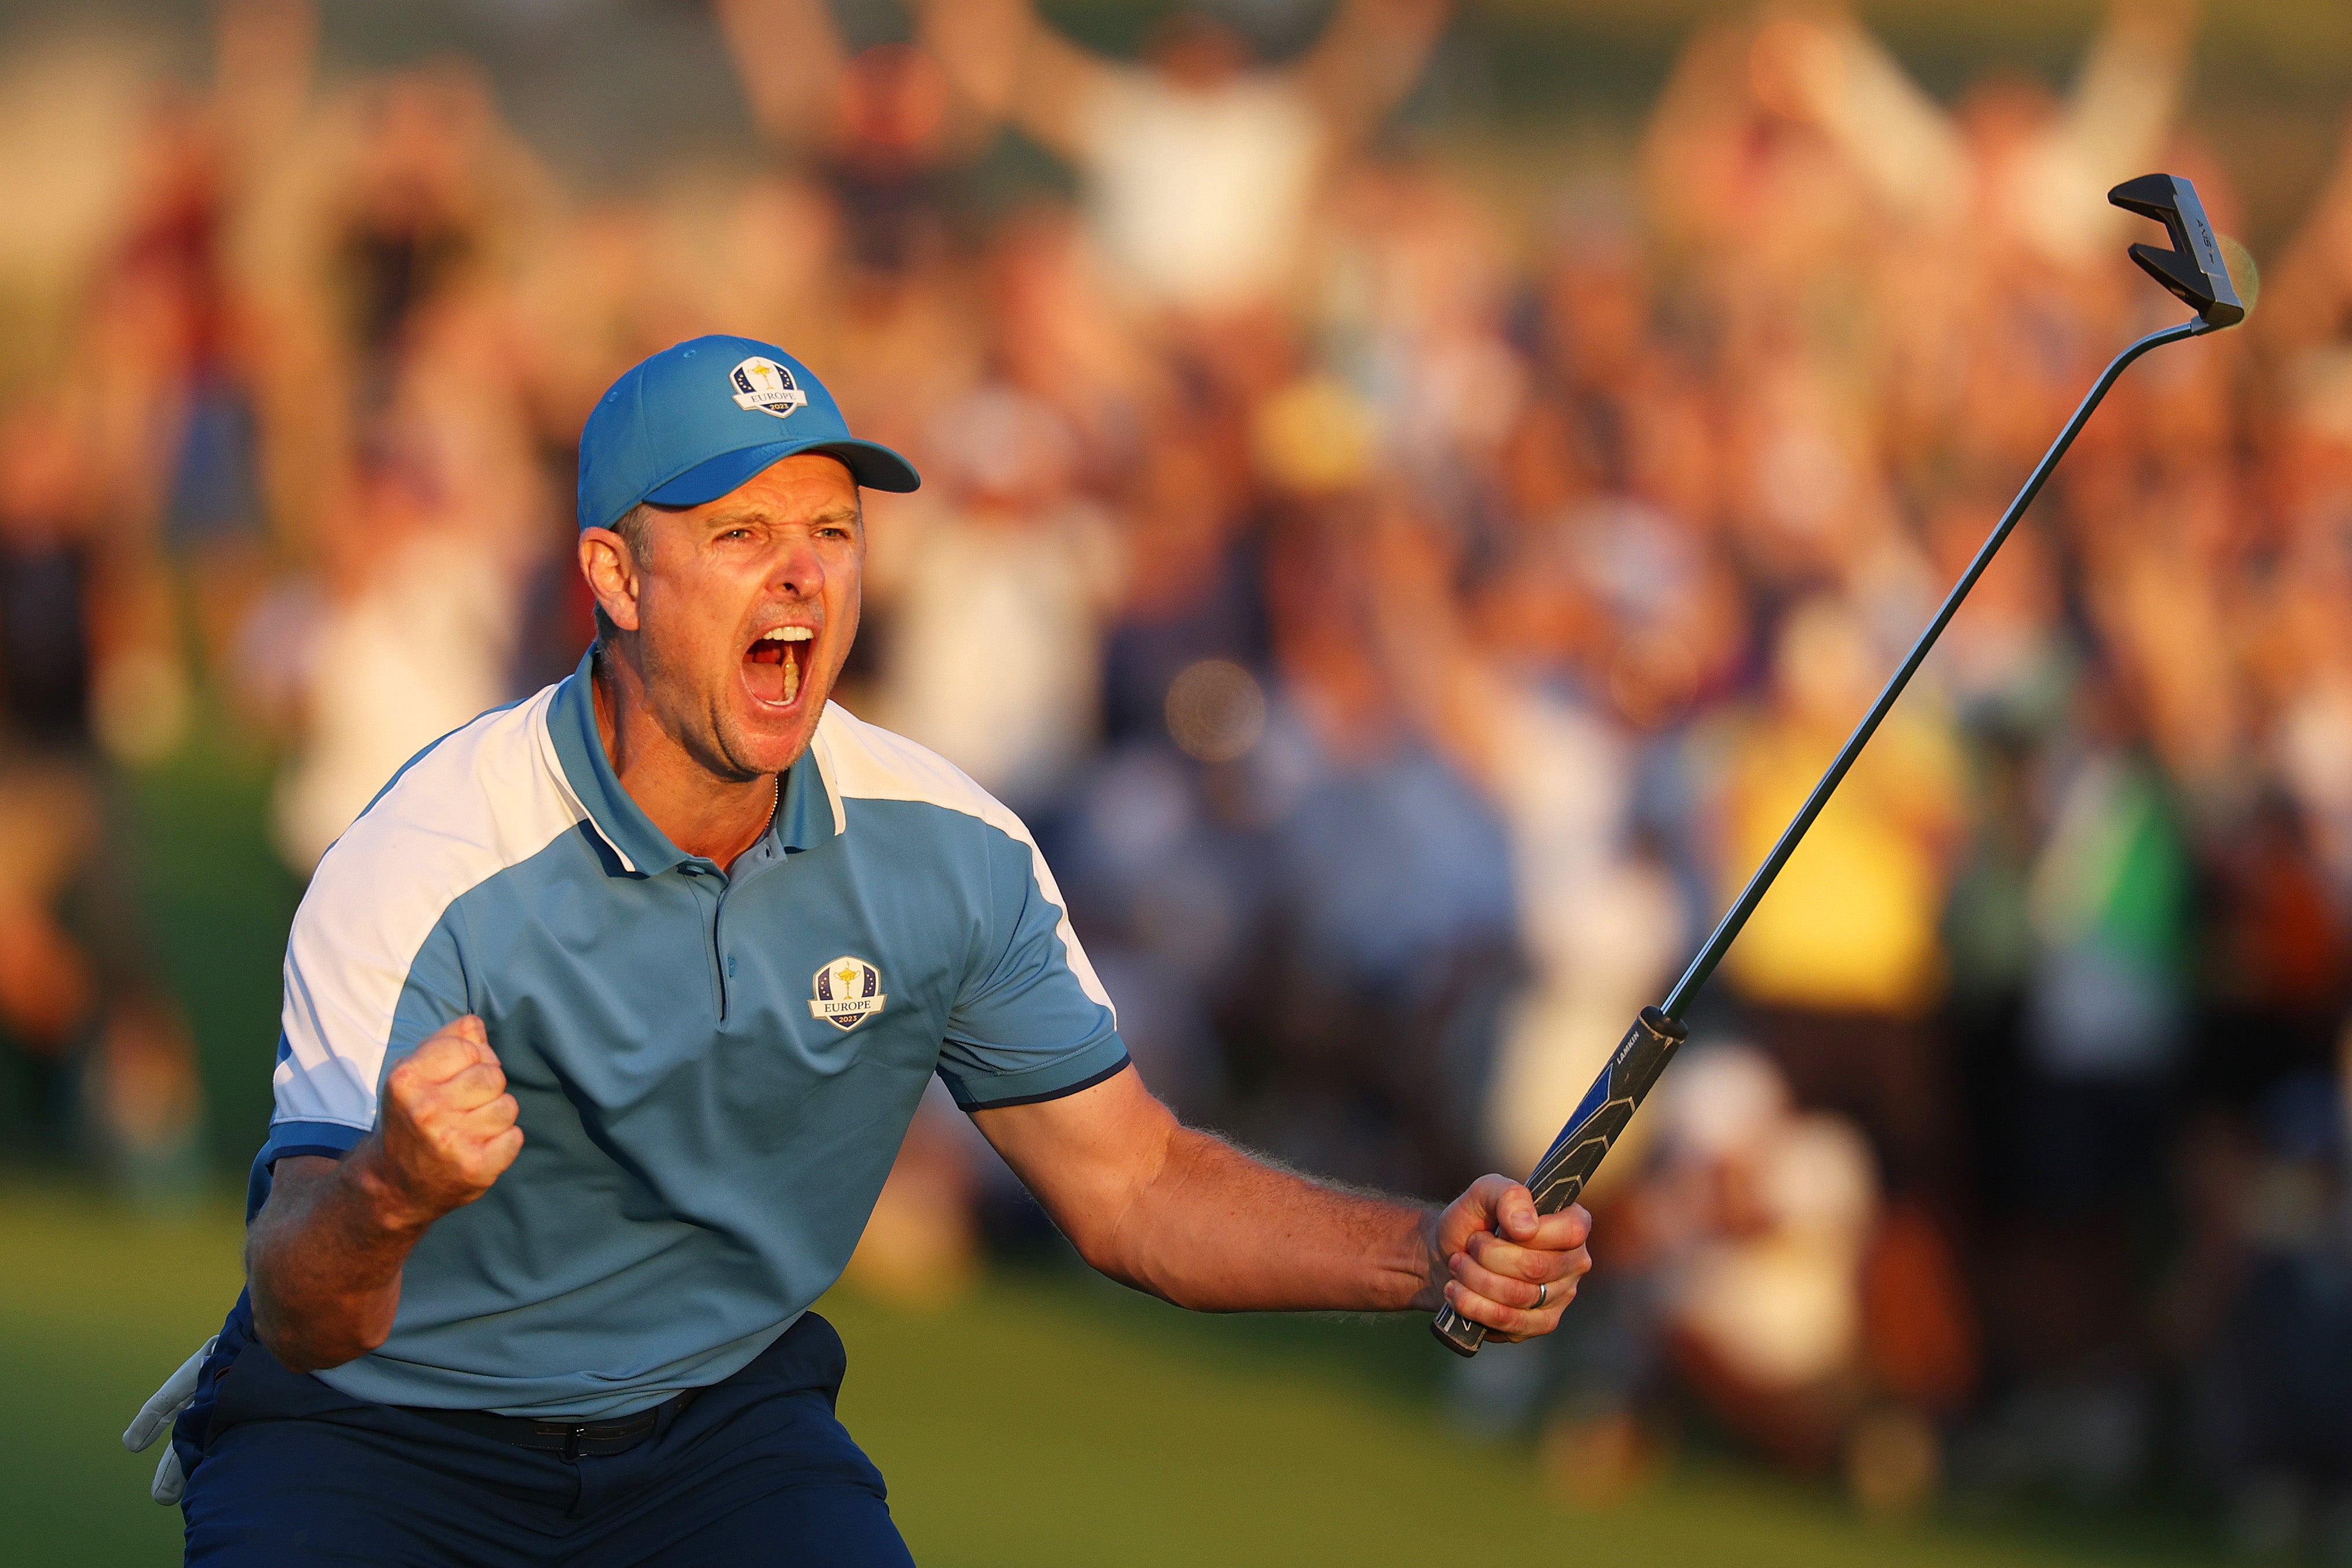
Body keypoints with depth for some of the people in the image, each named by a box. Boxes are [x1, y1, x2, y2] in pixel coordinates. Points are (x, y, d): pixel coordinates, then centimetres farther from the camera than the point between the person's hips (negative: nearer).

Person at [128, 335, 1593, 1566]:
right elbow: (303, 1318, -25)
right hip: (387, 1432, -3)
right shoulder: (430, 864, -21)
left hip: (722, 1414, 3)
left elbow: (1131, 1187, 2)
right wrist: (387, 1195, -49)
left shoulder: (947, 849, -6)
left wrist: (1433, 1256, -14)